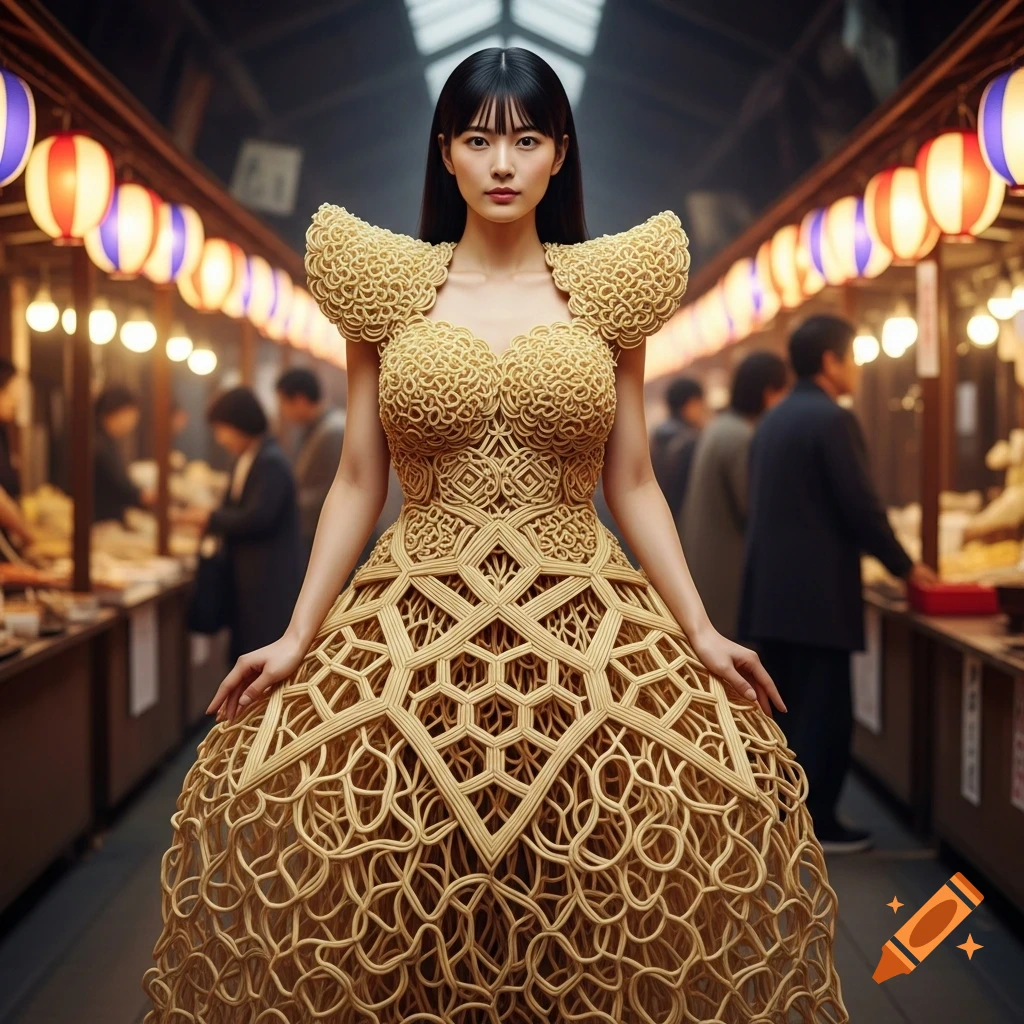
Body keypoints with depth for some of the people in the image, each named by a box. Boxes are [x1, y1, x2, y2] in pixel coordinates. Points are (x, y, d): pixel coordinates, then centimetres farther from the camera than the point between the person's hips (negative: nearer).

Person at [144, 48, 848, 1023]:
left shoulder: (606, 287, 5)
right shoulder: (389, 285, 5)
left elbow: (632, 483, 8)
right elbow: (357, 483, 7)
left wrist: (701, 630, 1)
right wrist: (297, 634, 1)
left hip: (585, 640, 0)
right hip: (415, 637, 0)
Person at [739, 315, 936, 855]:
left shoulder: (773, 421, 14)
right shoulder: (833, 420, -13)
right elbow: (861, 507, -15)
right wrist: (904, 566, -1)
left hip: (771, 589, 9)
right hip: (816, 593, -8)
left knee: (784, 710, 15)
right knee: (824, 713, 0)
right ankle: (817, 824, 6)